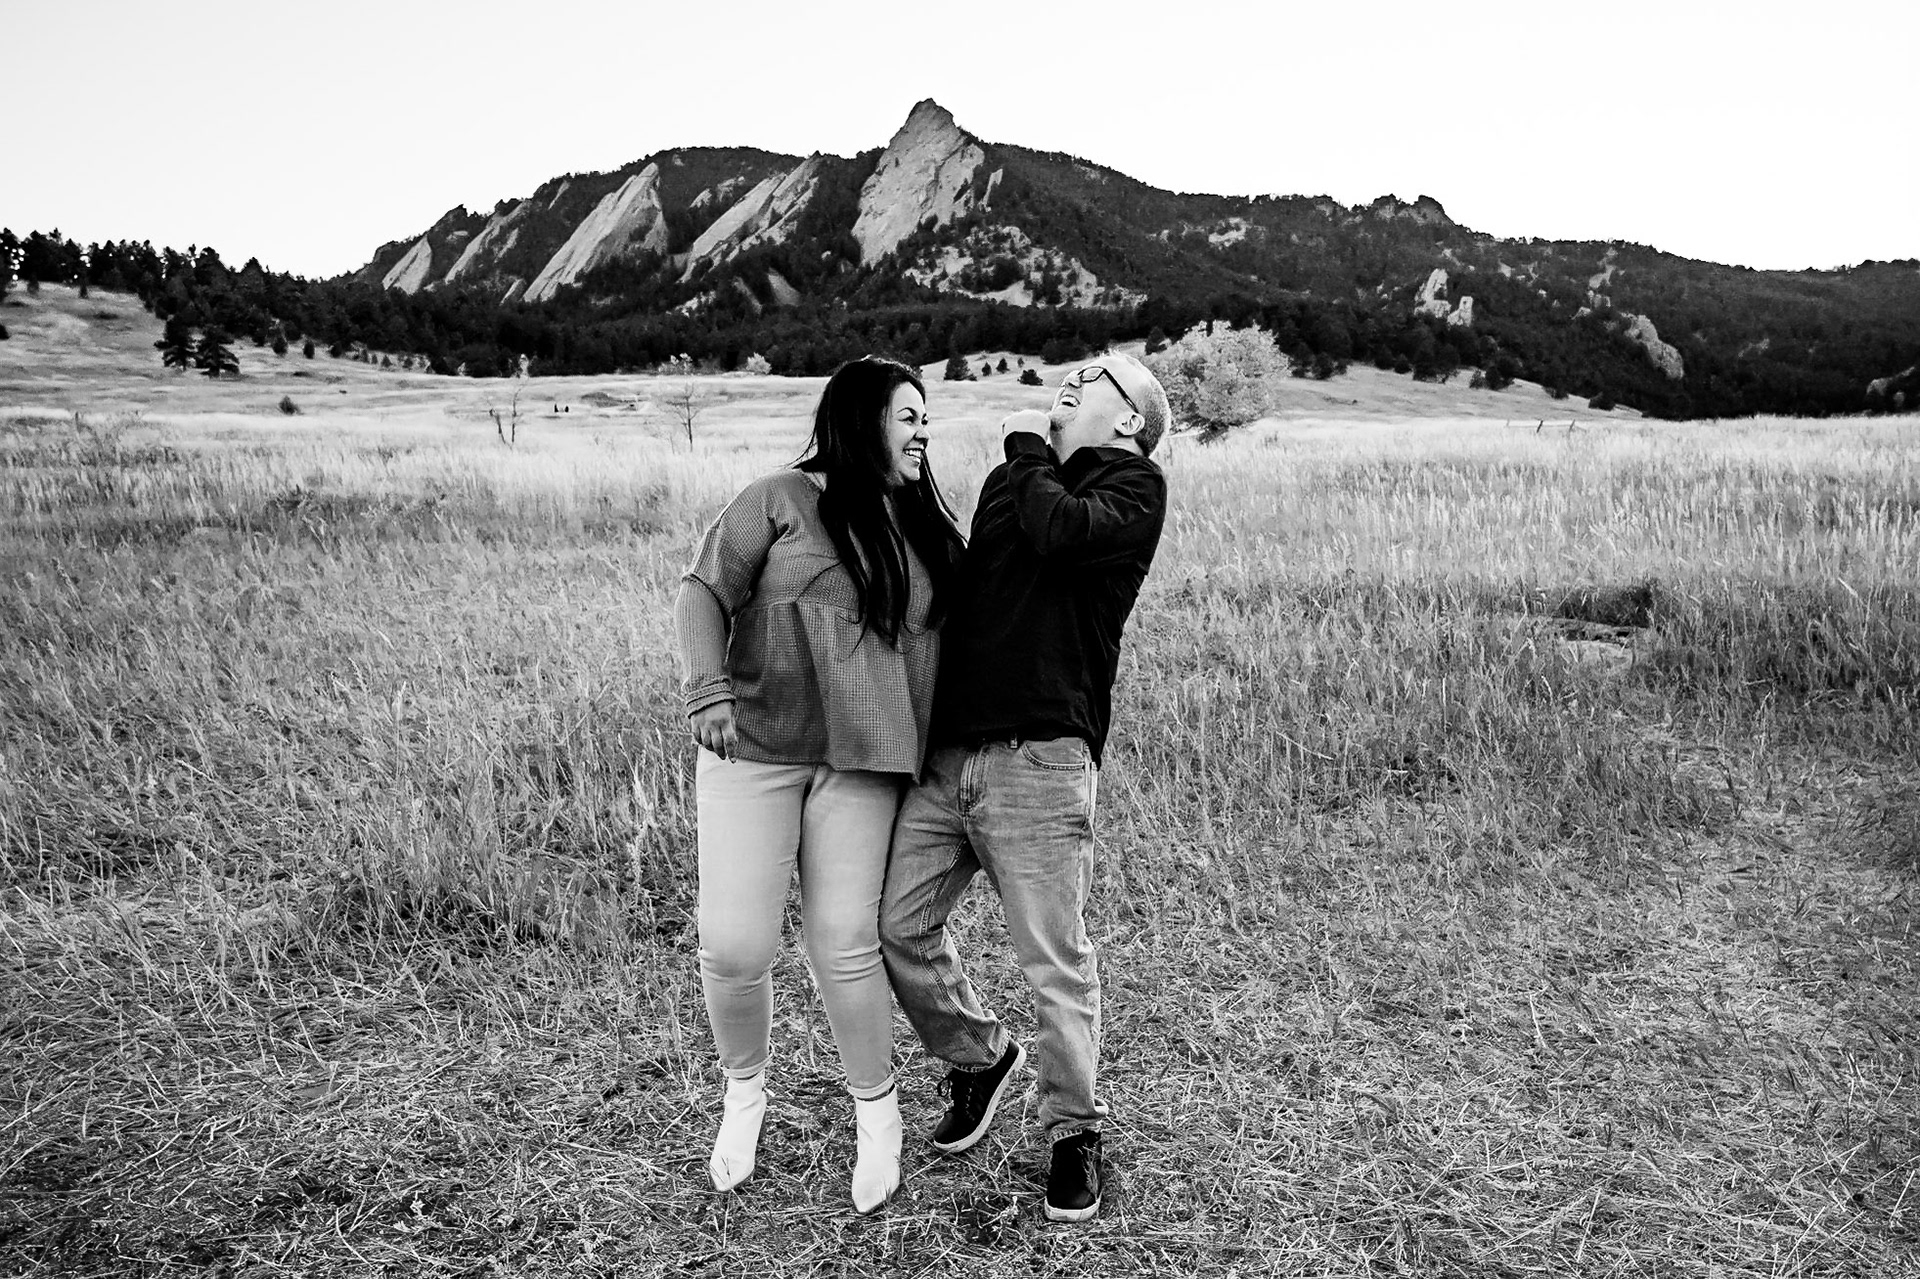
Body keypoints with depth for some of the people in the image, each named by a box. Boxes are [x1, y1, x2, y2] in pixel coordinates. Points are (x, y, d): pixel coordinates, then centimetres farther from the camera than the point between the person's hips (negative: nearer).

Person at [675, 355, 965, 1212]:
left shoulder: (926, 530, 13)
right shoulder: (782, 500, -2)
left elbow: (950, 642, 18)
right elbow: (703, 592, -5)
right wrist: (708, 691, -20)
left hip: (861, 765, 3)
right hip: (751, 752, -2)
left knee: (844, 943, -1)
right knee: (733, 945, -4)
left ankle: (876, 1111, 21)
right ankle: (744, 1091, 25)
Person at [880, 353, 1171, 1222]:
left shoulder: (1133, 485, 2)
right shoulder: (1015, 477, 22)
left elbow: (1061, 532, -18)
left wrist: (1027, 449, -3)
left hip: (1038, 757, -6)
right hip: (947, 752, 7)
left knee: (1054, 959, 0)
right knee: (897, 924, 6)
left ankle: (1074, 1132, 22)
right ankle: (978, 1057, 31)